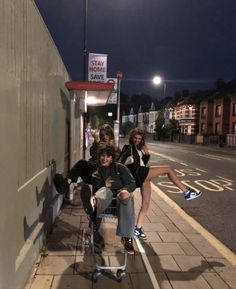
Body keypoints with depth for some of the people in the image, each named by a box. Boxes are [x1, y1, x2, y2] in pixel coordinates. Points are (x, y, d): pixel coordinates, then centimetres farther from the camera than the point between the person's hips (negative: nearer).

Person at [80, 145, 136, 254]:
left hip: (120, 193, -1)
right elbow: (96, 191, 9)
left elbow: (132, 183, 4)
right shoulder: (96, 174, 18)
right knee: (104, 190, -35)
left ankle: (127, 238, -39)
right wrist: (104, 186, -14)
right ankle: (93, 205, -76)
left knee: (127, 197, -38)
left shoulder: (120, 167, 14)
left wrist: (126, 190, -20)